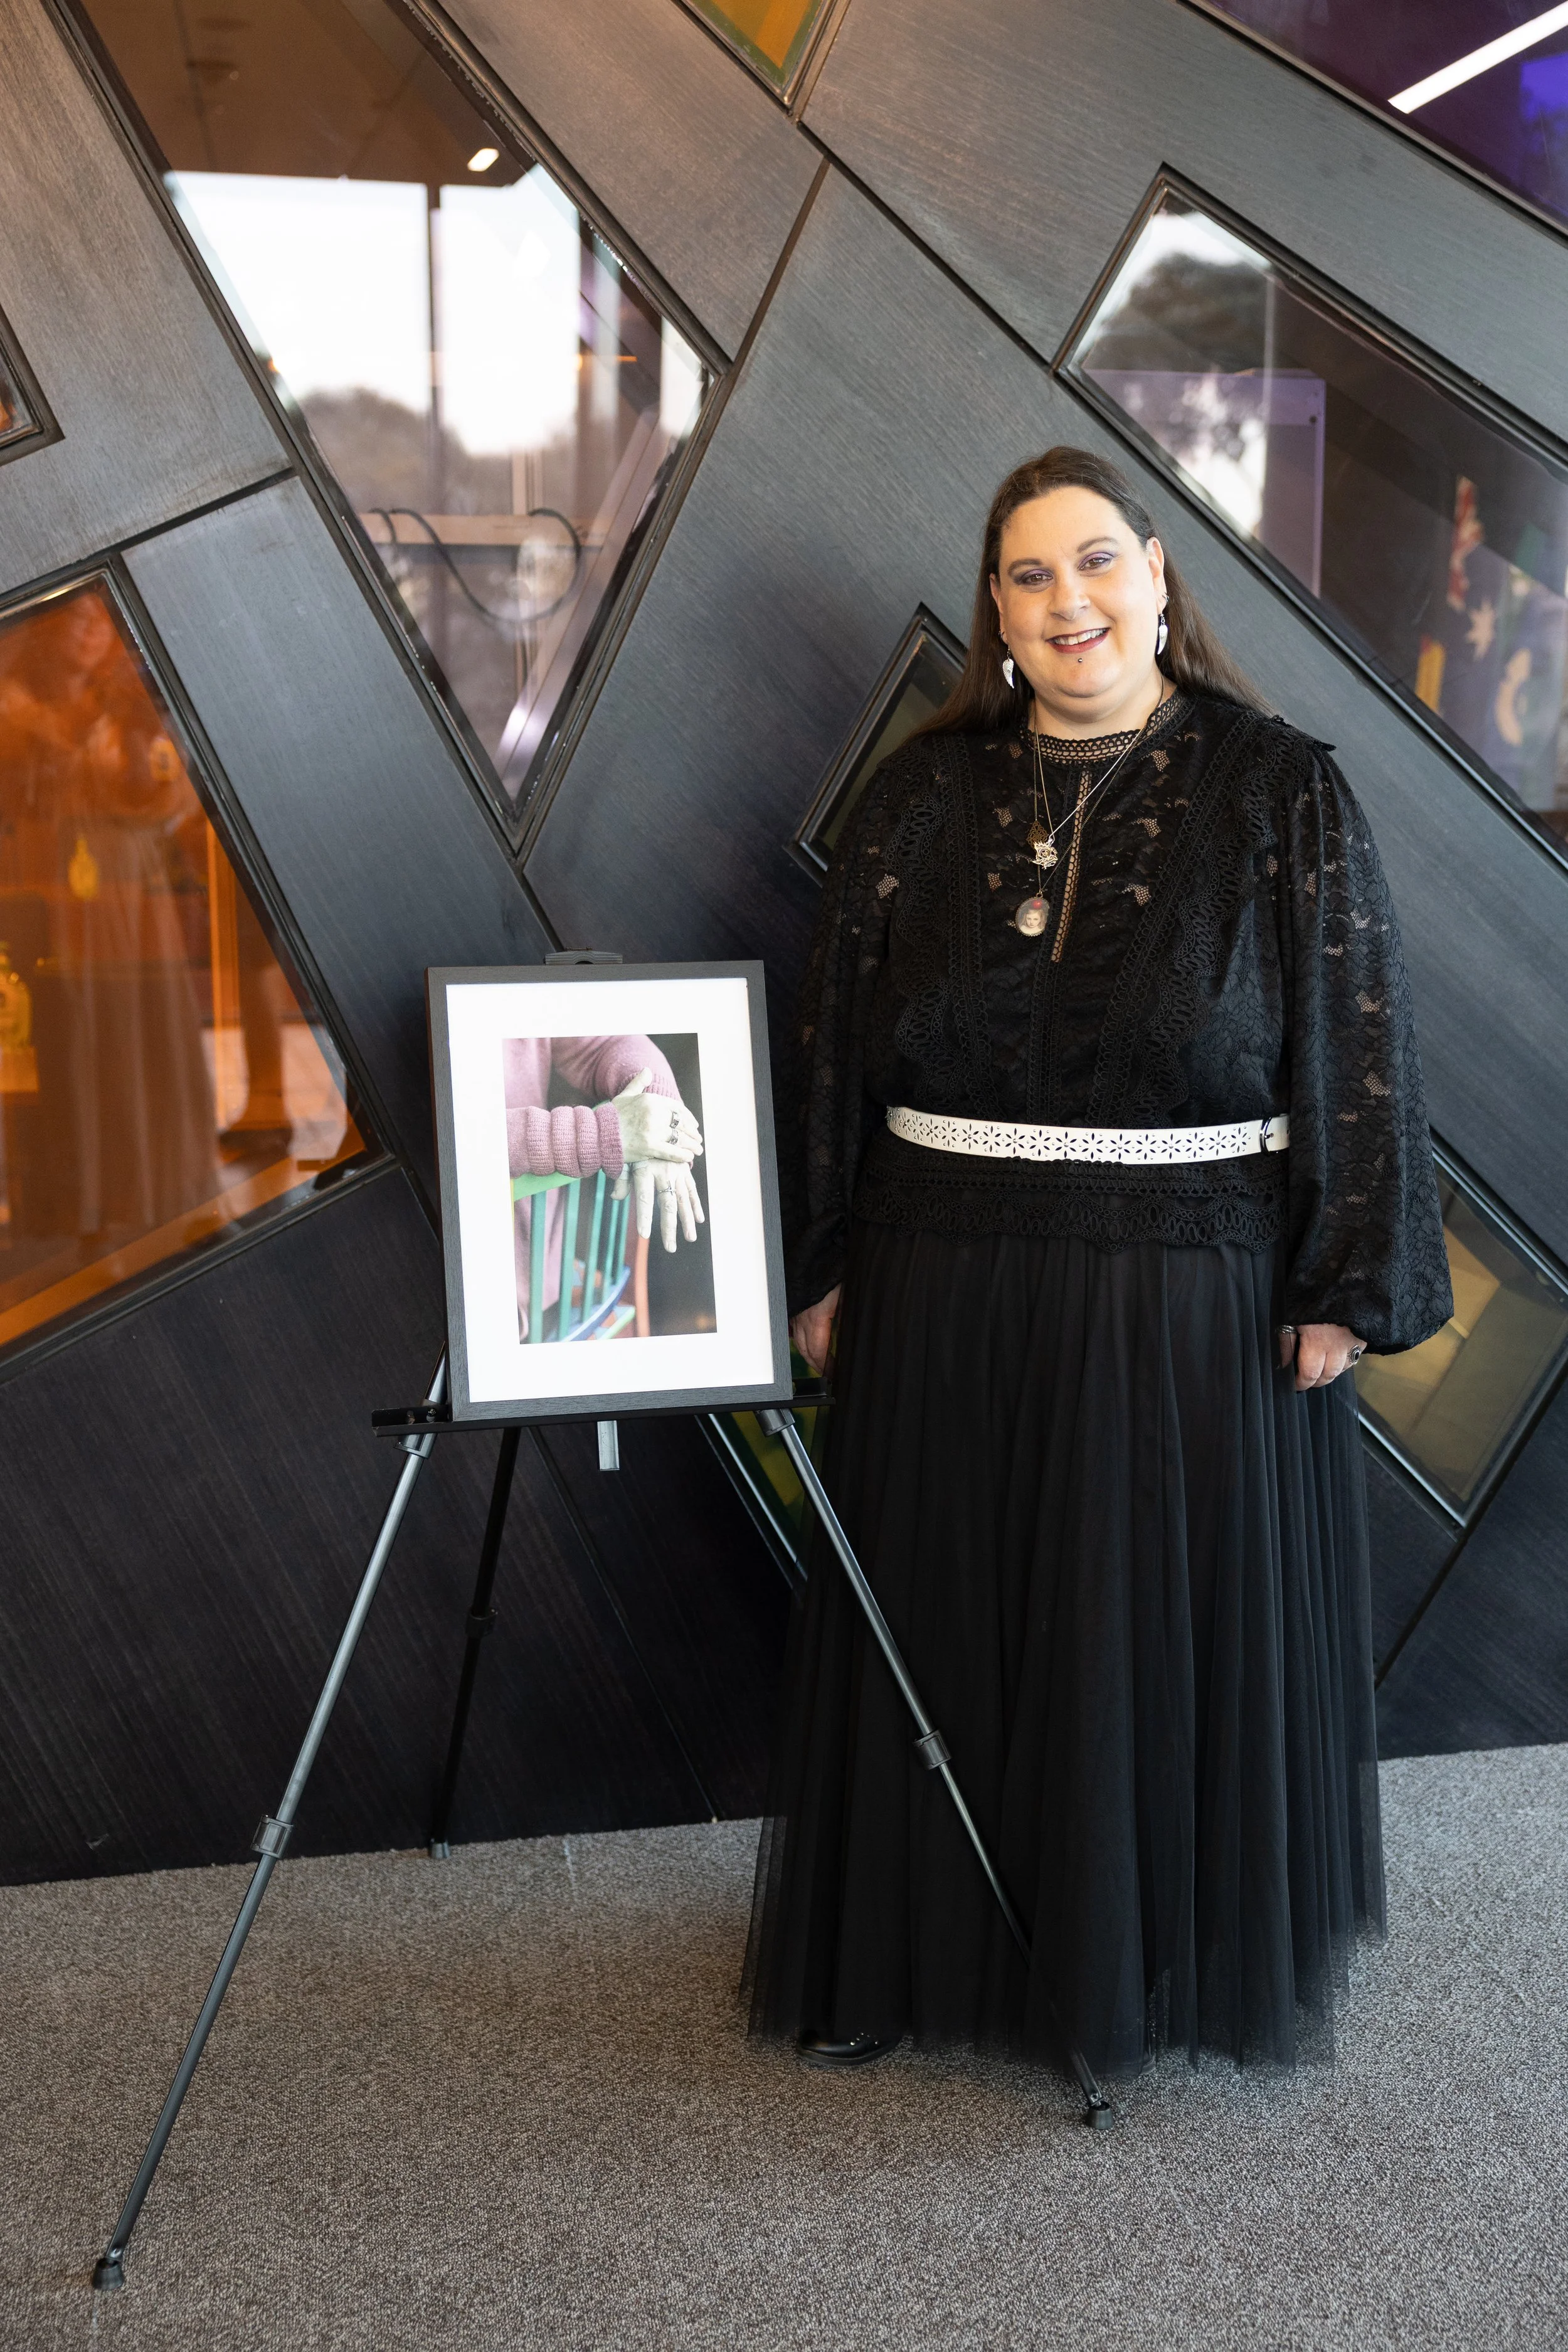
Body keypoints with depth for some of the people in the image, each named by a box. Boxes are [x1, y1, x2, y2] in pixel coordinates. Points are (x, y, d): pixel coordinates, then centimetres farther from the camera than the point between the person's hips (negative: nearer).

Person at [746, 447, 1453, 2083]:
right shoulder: (924, 801, 5)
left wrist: (1348, 1286, -8)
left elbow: (1362, 1047, -4)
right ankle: (906, 1953, 28)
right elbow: (837, 1042, 7)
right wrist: (819, 1270, 4)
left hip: (1194, 1301, -2)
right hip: (949, 1298, 2)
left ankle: (1173, 1962, 28)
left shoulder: (1278, 795, -3)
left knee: (1178, 1628, 8)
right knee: (942, 1624, 11)